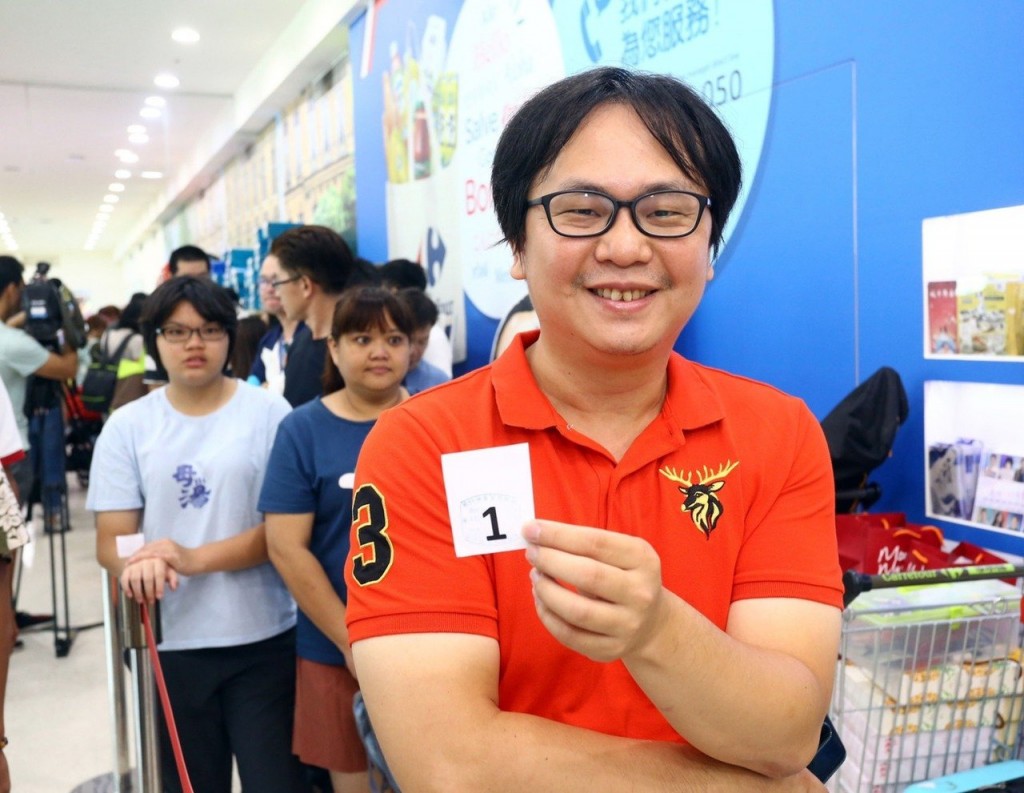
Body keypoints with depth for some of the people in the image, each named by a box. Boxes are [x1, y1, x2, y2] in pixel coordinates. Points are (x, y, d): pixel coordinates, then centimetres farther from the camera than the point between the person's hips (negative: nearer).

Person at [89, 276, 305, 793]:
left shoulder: (269, 413, -5)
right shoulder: (127, 426, 2)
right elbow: (110, 540, 0)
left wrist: (195, 558, -20)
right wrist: (138, 564, -23)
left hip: (265, 638, -2)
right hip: (170, 643, 2)